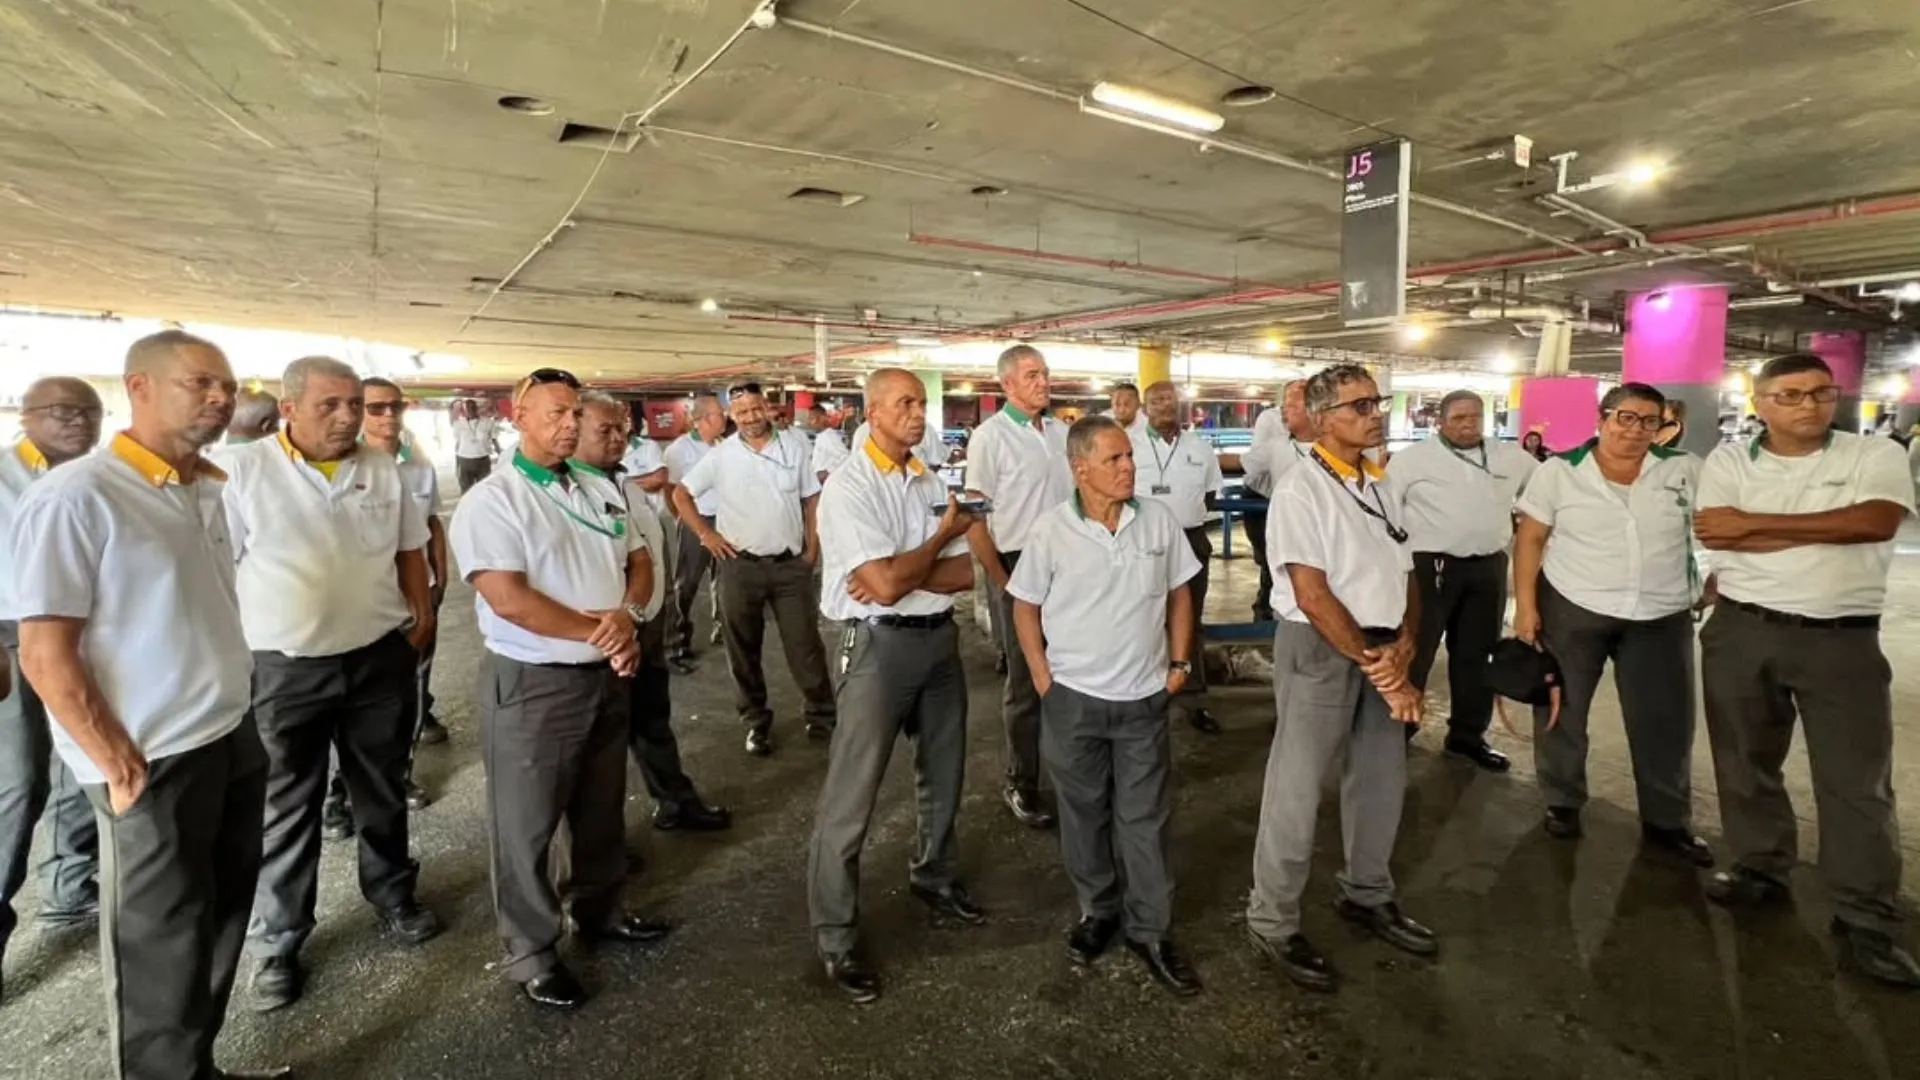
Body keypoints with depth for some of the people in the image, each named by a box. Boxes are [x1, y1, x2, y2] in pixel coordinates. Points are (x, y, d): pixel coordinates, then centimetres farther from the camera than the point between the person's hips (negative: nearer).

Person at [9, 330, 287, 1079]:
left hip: (234, 742, 7)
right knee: (162, 949, 10)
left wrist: (239, 724, 13)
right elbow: (46, 656, -16)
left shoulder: (207, 491, 7)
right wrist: (121, 767, -14)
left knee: (221, 925, 19)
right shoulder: (75, 497, -16)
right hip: (155, 766, -7)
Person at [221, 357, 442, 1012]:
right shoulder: (241, 471, -9)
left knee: (382, 791, 18)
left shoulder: (384, 471, 3)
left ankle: (392, 894, 37)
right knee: (286, 808, 10)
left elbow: (409, 550, 12)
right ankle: (277, 940, 27)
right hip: (283, 668, -3)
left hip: (381, 658, 4)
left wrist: (421, 613, 7)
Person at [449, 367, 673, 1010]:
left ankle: (599, 910, 42)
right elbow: (510, 600, -22)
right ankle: (531, 953, 26)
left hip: (607, 676, 7)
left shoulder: (602, 492, 8)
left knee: (602, 808, 21)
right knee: (528, 825, 9)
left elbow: (640, 561, 9)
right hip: (532, 685, -6)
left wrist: (627, 615, -13)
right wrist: (596, 631, -17)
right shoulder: (491, 500, -13)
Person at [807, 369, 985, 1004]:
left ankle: (934, 878, 46)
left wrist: (902, 572, -17)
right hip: (879, 645, -7)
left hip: (940, 637, 7)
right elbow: (885, 586, -23)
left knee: (944, 775, 22)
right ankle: (835, 936, 17)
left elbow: (964, 574, 2)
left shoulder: (931, 481, 6)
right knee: (851, 796, 0)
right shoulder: (848, 487, -14)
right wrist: (945, 533, -8)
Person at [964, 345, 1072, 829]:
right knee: (1025, 681, 6)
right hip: (1020, 567, -5)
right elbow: (973, 517, -11)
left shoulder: (1061, 432, 8)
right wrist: (1001, 580, -12)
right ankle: (1021, 785, 22)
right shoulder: (991, 436, -10)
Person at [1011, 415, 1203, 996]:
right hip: (1074, 698, -1)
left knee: (1144, 818, 11)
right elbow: (1025, 605, -1)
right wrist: (1042, 675, -5)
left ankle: (1150, 931, 27)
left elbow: (1179, 594, 7)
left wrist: (1180, 663, 4)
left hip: (1144, 698, 1)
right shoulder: (1051, 529, -11)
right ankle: (1098, 911, 37)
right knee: (1084, 813, 15)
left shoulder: (1158, 519, -4)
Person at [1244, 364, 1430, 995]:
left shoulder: (1382, 484, 10)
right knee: (1296, 793, 2)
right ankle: (1272, 923, 20)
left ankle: (1367, 897, 43)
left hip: (1382, 649, 8)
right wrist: (1374, 664, -17)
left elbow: (1405, 572, 10)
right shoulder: (1301, 489, -15)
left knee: (1382, 781, 21)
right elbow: (1313, 595, -19)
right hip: (1320, 649, -8)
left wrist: (1403, 645, -6)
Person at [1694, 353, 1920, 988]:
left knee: (1858, 781, 1)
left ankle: (1868, 922, 10)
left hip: (1844, 640, -1)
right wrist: (1832, 528, -11)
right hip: (1742, 633, 1)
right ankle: (1761, 869, 29)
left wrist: (1756, 523, -13)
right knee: (1746, 763, 12)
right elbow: (1715, 534, -12)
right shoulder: (1729, 461, 3)